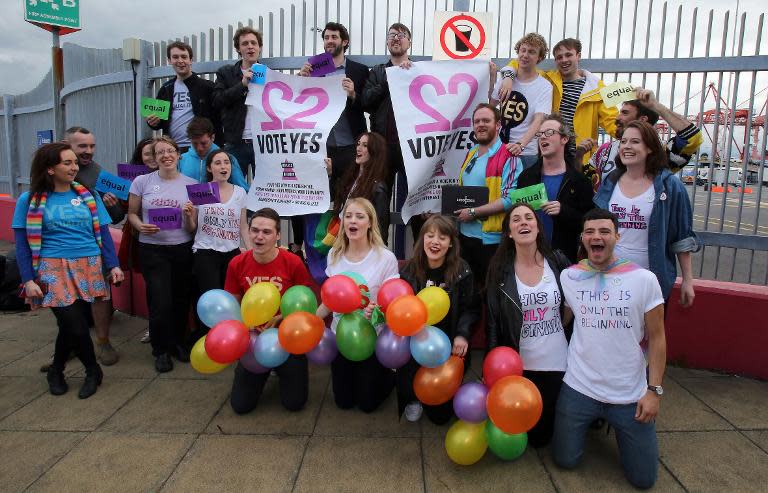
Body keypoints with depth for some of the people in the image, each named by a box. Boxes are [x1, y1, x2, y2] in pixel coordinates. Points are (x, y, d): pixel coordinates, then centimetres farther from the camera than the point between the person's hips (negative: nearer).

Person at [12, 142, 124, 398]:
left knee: (71, 324, 4)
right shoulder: (30, 200, 2)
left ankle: (56, 370, 30)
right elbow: (22, 243, 1)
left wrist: (113, 265, 0)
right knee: (75, 325, -8)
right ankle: (93, 371, 17)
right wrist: (28, 279, -6)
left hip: (89, 269, 3)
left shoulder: (88, 196, 9)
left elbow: (103, 233, 9)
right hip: (54, 269, -2)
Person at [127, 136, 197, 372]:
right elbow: (132, 213, 8)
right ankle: (161, 350, 17)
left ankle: (178, 343, 31)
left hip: (183, 249, 2)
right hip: (153, 249, -1)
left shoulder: (191, 184, 3)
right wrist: (140, 226, -12)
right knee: (161, 302, -5)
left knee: (182, 299, 8)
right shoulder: (142, 182, 1)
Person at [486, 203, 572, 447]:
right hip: (519, 365, -1)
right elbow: (493, 321, -5)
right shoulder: (499, 269, -7)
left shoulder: (558, 261, -5)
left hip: (558, 363, 1)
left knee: (543, 434, 10)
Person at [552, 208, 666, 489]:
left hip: (631, 394, 0)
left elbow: (656, 337, -3)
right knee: (565, 461, 8)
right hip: (579, 388, 1)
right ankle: (592, 421, 34)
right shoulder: (568, 277, -3)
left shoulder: (644, 279, -9)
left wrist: (654, 390, -7)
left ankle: (614, 424, 35)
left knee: (643, 478, 9)